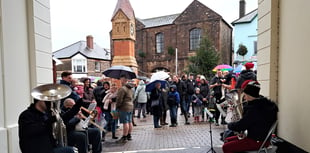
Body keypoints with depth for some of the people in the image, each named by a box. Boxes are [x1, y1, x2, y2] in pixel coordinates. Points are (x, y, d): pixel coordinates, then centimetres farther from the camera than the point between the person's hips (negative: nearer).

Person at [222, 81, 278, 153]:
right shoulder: (263, 103, 6)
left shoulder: (254, 109, -26)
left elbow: (240, 126, -22)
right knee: (227, 140, 14)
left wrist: (230, 125, -3)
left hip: (257, 141, -10)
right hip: (259, 137, 10)